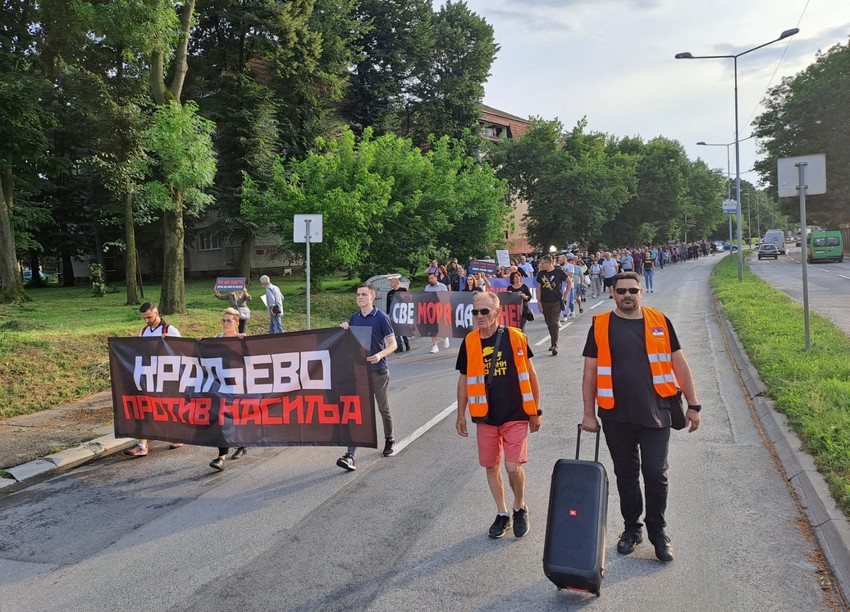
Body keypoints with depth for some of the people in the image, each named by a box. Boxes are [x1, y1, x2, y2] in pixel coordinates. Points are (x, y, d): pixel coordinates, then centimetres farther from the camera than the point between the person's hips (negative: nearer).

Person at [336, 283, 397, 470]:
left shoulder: (381, 318, -7)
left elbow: (392, 344, -8)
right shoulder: (354, 318, 7)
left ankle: (389, 441, 37)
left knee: (384, 409, 13)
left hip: (378, 371, -3)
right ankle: (350, 456, -8)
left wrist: (380, 355, -25)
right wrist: (345, 330, -3)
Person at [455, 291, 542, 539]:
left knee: (513, 467, -5)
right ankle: (502, 514, 29)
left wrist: (535, 411, 4)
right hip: (485, 417, 3)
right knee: (491, 466, 10)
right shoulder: (470, 342, 0)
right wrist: (461, 414, 10)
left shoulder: (515, 338, -7)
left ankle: (520, 508, 23)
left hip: (515, 416, -3)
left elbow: (530, 375, 1)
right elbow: (464, 379, 9)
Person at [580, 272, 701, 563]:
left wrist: (693, 405, 4)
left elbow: (679, 364, 6)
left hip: (655, 413, 0)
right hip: (616, 416, 0)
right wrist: (588, 413, 1)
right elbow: (590, 372, 3)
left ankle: (657, 531, 25)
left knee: (656, 474, 4)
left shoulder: (659, 321, 2)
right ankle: (632, 528, 31)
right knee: (626, 474, 13)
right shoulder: (600, 325, 0)